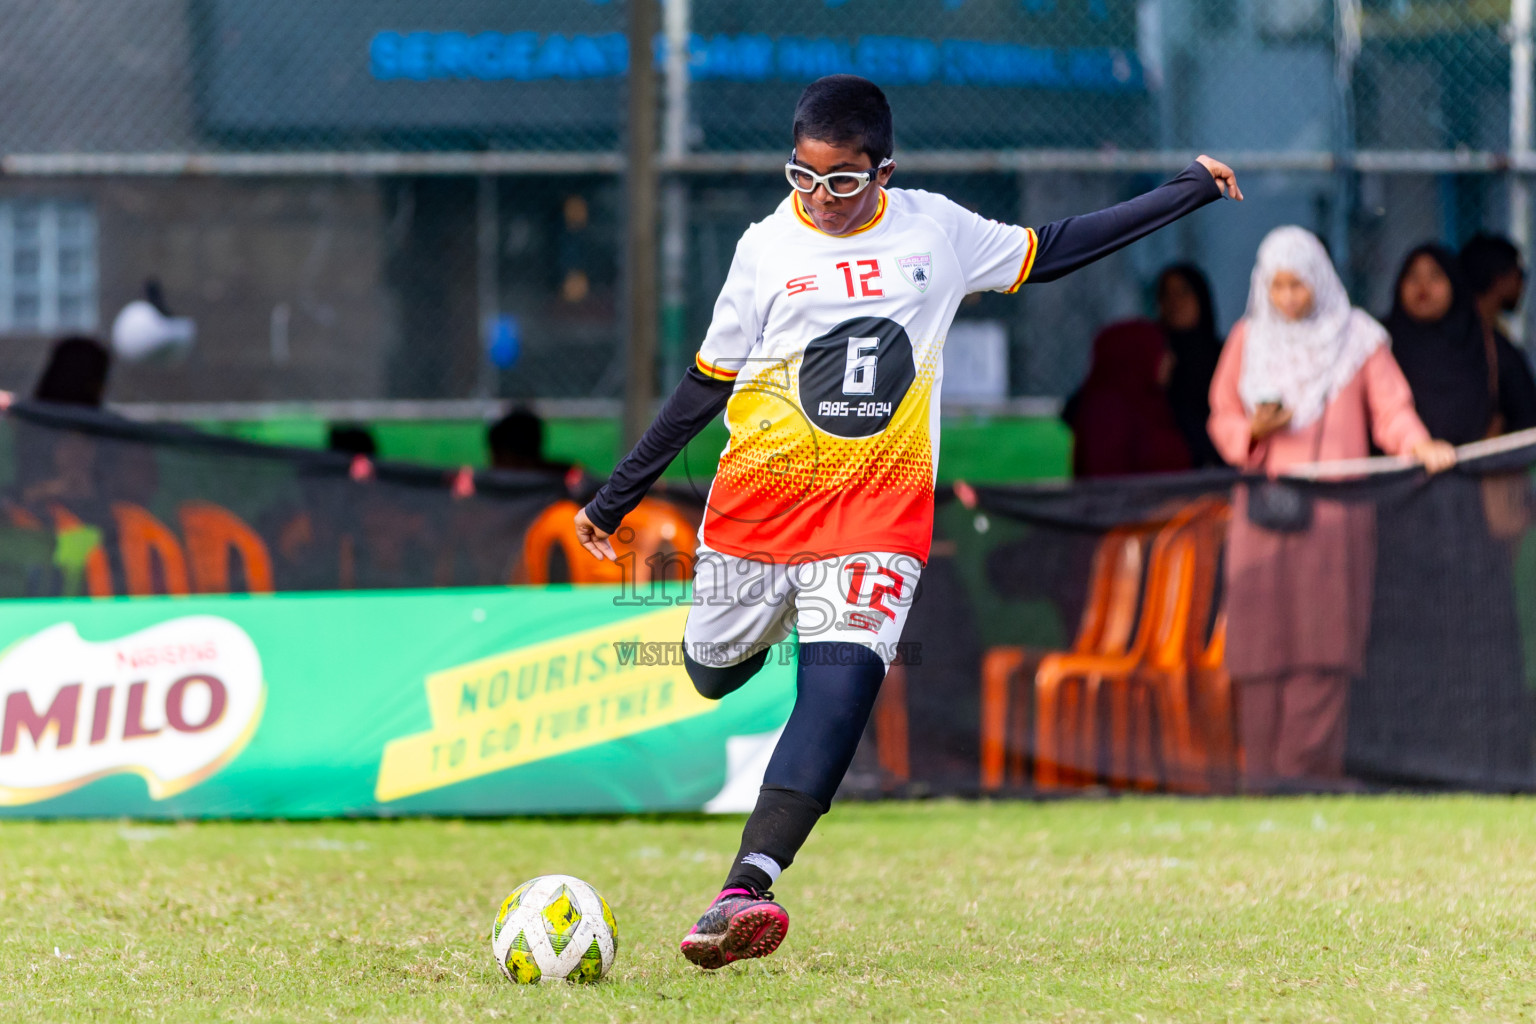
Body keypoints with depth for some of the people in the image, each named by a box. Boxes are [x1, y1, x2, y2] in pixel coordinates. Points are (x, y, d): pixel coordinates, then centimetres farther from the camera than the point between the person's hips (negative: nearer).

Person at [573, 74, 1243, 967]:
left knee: (844, 678, -21)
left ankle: (743, 892, -33)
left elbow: (1051, 251, 15)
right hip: (762, 493, 1)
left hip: (878, 504, -1)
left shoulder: (935, 231, 2)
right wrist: (615, 498, 9)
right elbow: (706, 384, 7)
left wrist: (1192, 189, 14)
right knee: (715, 672, 13)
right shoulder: (769, 248, 0)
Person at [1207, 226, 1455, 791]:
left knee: (1321, 637, -10)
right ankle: (1264, 770, -1)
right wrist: (1254, 431, -9)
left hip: (1333, 511, -2)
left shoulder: (1358, 340, 6)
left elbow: (1391, 410, 3)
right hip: (1265, 507, 2)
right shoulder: (1248, 340, 12)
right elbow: (1223, 418, 13)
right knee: (1263, 639, -4)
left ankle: (1308, 764, -11)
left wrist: (1421, 447, -17)